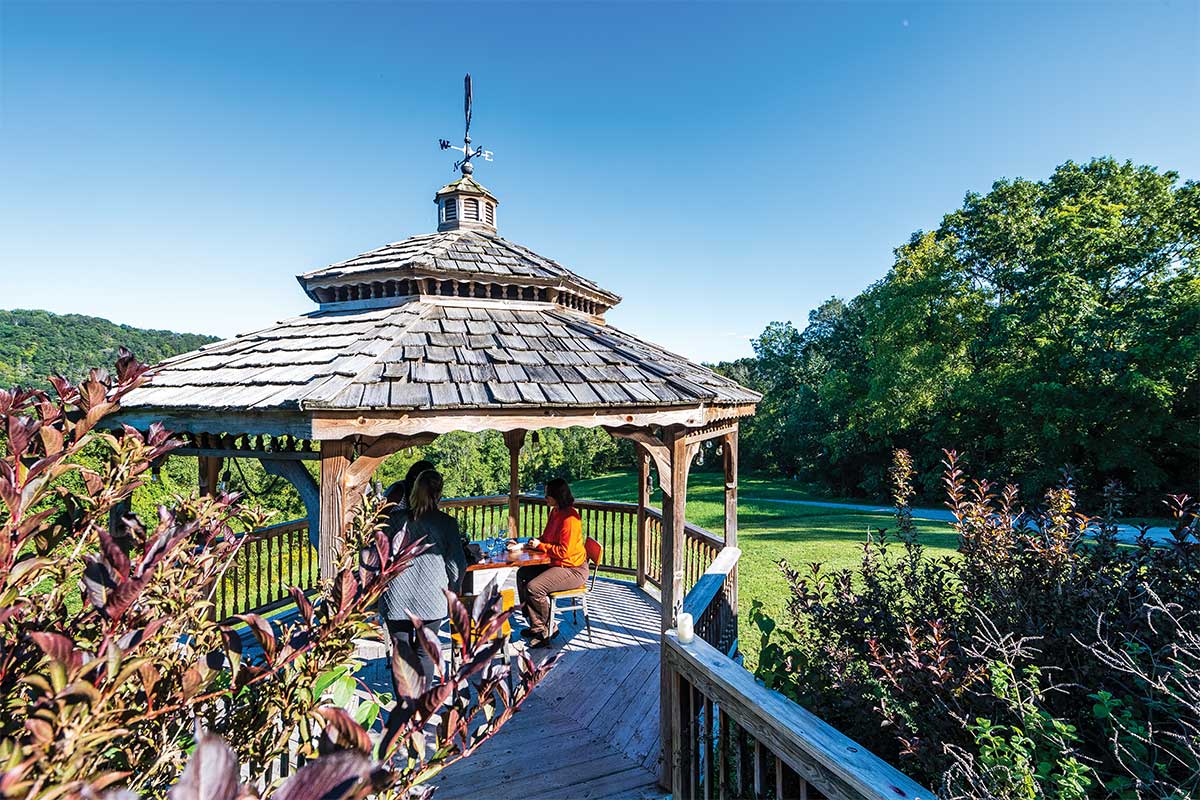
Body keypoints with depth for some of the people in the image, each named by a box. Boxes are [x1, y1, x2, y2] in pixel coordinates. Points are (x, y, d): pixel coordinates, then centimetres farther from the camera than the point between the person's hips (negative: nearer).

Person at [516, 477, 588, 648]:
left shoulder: (570, 518, -24)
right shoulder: (555, 512, 7)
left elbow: (564, 552, -25)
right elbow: (547, 538, 18)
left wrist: (540, 546, -15)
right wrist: (532, 543, 0)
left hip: (573, 570, -11)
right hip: (556, 564, 11)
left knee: (533, 588, -22)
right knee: (522, 574, 7)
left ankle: (548, 628, 2)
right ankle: (536, 626, 8)